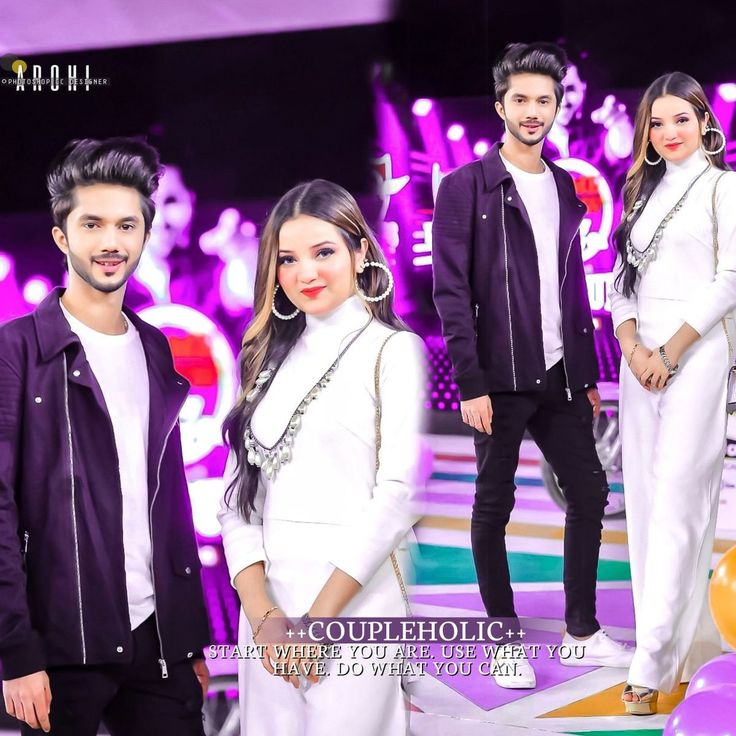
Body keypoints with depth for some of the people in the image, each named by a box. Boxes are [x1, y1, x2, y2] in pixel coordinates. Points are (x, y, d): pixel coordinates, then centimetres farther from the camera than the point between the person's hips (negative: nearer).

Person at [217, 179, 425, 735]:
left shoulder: (392, 349, -1)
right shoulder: (271, 358, 13)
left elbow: (397, 495, -9)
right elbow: (239, 497, 6)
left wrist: (319, 617, -13)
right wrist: (263, 615, -9)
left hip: (354, 598, -5)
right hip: (267, 600, 5)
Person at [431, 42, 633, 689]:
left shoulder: (565, 188, 12)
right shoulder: (465, 187, -6)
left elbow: (575, 288, 16)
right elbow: (451, 291, -10)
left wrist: (588, 375, 13)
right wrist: (470, 383, -15)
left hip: (558, 375, 6)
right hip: (499, 380, -6)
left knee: (589, 494, 8)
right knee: (493, 508, 4)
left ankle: (582, 631, 21)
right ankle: (504, 639, 16)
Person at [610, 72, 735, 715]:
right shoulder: (643, 191, 17)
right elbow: (623, 277, 14)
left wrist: (672, 350, -12)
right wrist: (632, 345, -3)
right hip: (641, 355, 6)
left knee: (676, 500, -12)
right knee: (645, 496, 4)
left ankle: (653, 663, -14)